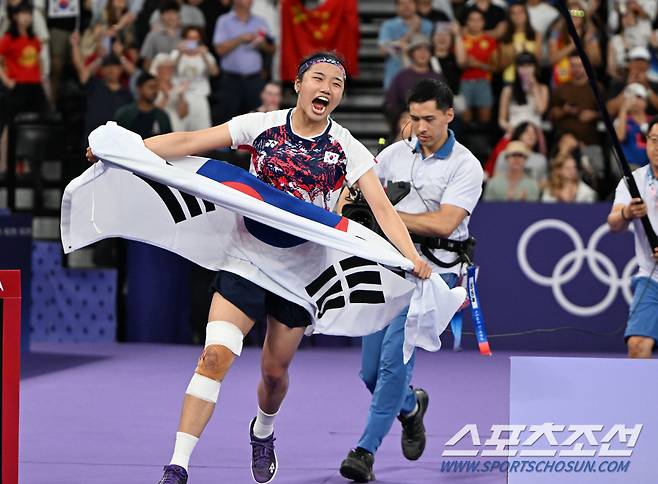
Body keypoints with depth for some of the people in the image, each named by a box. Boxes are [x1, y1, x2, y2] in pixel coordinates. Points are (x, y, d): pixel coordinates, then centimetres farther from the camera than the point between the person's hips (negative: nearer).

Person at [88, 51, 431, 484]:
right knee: (215, 355, -16)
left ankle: (263, 432, 47)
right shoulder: (262, 126, -3)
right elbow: (189, 143, -5)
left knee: (275, 370, 11)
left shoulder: (346, 148, -3)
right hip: (249, 257, -1)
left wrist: (410, 255, -27)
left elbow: (381, 206, -11)